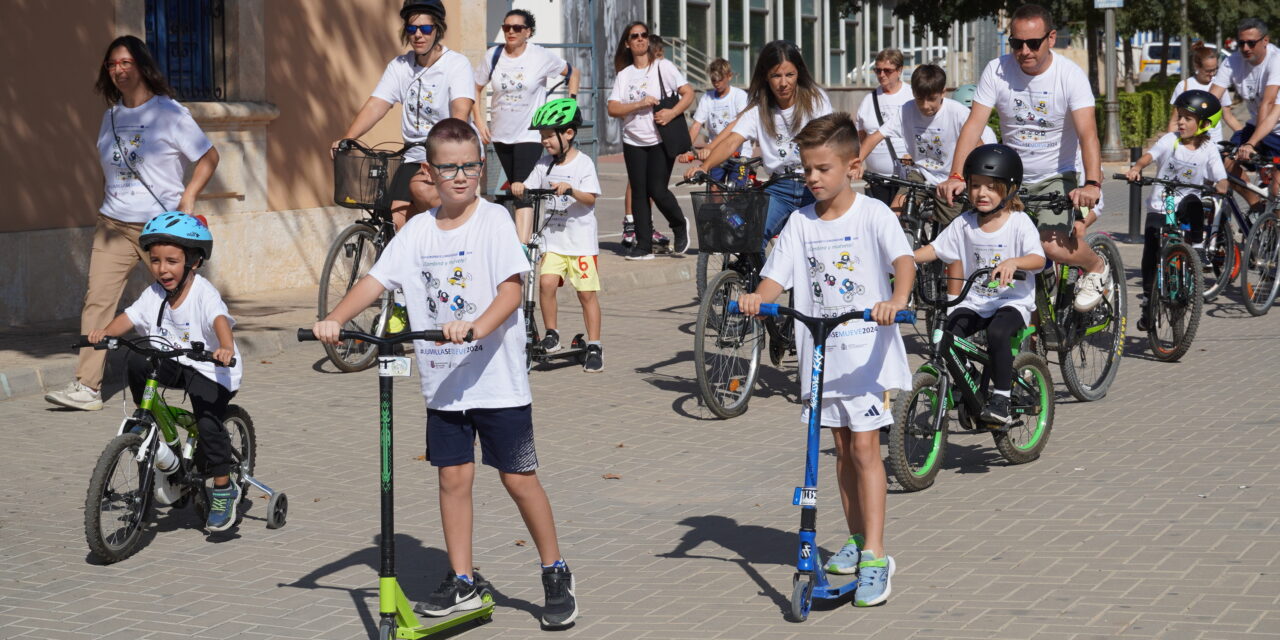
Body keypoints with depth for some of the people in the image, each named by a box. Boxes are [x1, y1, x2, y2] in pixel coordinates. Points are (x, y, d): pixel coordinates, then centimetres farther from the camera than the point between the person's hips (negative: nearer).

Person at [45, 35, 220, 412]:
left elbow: (208, 157, -2)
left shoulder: (168, 112, -4)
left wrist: (188, 198, -10)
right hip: (114, 225, 4)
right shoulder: (112, 116, 12)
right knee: (97, 300, -9)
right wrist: (107, 207, 16)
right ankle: (87, 387, -12)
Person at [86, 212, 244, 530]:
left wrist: (226, 348, -54)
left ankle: (223, 489, -5)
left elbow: (220, 319, -34)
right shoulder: (155, 294, 1)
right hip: (173, 364, 6)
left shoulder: (203, 293, -18)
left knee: (208, 423, -22)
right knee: (136, 362, -21)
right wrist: (106, 332, -27)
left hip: (209, 370, -6)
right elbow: (131, 316, -7)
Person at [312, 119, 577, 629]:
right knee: (454, 476, 8)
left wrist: (474, 328, -33)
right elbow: (376, 280, 1)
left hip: (497, 378, -4)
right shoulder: (417, 231, 6)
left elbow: (511, 289, -17)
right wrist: (335, 320, -16)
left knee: (518, 478, 1)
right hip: (442, 382, 4)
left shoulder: (494, 220, -7)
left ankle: (556, 574, 17)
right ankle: (462, 583, 19)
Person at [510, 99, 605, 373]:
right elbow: (529, 191, 6)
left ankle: (594, 346, 7)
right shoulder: (544, 164, 8)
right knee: (546, 282, -14)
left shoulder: (583, 163, -6)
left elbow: (590, 198, -14)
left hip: (581, 239, -4)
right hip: (552, 238, 4)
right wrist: (519, 189, -15)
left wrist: (570, 189, -30)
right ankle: (551, 334, 3)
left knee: (587, 292, -1)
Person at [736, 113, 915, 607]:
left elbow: (904, 260, -21)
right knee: (842, 449, 14)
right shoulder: (801, 223, 5)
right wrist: (756, 299, -22)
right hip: (820, 350, 5)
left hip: (867, 350, -5)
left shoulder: (872, 215, -7)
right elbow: (777, 276, 0)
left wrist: (896, 300, -40)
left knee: (864, 447, -7)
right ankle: (858, 540, 27)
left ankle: (875, 556, -5)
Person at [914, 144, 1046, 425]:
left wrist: (1013, 262, -40)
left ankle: (1000, 398, -25)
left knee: (997, 332, -34)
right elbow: (934, 248, 8)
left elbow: (1038, 259, -18)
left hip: (1013, 301, -4)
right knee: (948, 333, -22)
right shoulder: (964, 223, 6)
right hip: (975, 302, 4)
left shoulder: (1019, 222, -6)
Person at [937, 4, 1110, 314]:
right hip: (1011, 177, 3)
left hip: (1057, 177, -3)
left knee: (1052, 245, -24)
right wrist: (956, 177, -26)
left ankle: (1097, 267, 10)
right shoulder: (997, 71, -8)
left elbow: (1088, 133, -25)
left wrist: (1092, 184, -41)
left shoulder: (1071, 75, -15)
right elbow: (974, 125, -13)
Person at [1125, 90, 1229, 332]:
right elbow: (1149, 156, -18)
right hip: (1159, 207, 0)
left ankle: (1197, 246, -19)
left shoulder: (1208, 150, -3)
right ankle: (1148, 300, 11)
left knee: (1193, 203, -36)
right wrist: (1136, 168, -39)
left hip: (1183, 205, 0)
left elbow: (1220, 177, -9)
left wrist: (1221, 185, -33)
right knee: (1151, 256, -5)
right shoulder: (1170, 140, -4)